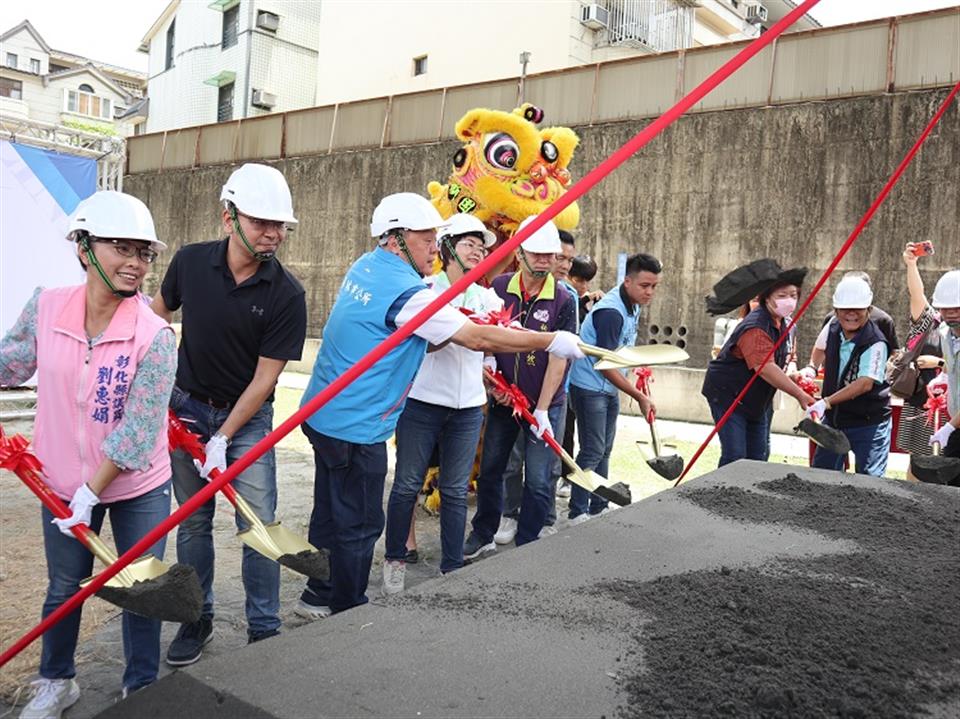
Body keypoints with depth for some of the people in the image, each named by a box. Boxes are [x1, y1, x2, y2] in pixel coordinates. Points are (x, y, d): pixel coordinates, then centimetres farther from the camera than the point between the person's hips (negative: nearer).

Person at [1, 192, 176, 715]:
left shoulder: (154, 336, -21)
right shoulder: (45, 307, -10)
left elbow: (136, 431, -20)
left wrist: (92, 492, -17)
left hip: (138, 487, -3)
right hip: (63, 483, 3)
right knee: (63, 588, 19)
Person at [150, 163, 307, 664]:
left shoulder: (286, 295, -16)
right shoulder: (190, 262, -9)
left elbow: (264, 378, -15)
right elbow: (158, 313, 12)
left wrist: (222, 439, -15)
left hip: (247, 417, -2)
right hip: (186, 408, 2)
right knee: (193, 522, 10)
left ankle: (264, 631, 12)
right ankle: (197, 619, 28)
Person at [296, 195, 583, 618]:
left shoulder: (365, 267, 7)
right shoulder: (407, 293, -22)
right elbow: (478, 338, -22)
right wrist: (552, 342, -15)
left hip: (324, 413, 9)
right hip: (356, 427, -9)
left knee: (332, 512, 21)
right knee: (359, 525, 6)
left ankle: (319, 596, 36)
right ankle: (348, 613, 21)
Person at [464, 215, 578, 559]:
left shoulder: (563, 301, -10)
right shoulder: (499, 288, -2)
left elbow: (558, 358, -12)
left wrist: (542, 409, -16)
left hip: (545, 403, -3)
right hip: (503, 399, 3)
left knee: (538, 481, 1)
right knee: (490, 470, 13)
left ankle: (525, 547, 17)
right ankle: (483, 535, 31)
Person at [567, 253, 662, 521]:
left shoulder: (633, 306, 5)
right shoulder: (611, 312, -25)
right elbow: (605, 365, -24)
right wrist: (640, 397, -20)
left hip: (610, 388, 9)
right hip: (589, 387, -9)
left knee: (604, 450, 14)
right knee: (592, 452, -6)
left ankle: (598, 508, 24)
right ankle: (577, 513, 5)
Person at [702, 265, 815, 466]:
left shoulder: (782, 323, 6)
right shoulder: (755, 328, -27)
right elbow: (766, 368, -35)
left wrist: (794, 375, 6)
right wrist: (799, 394, -37)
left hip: (757, 399, 9)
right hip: (728, 397, -9)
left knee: (759, 456, 11)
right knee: (735, 457, -12)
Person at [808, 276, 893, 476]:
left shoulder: (876, 344, -22)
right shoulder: (833, 329, 0)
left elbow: (865, 383, -33)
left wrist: (826, 402, -39)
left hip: (868, 423, -7)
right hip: (833, 418, 7)